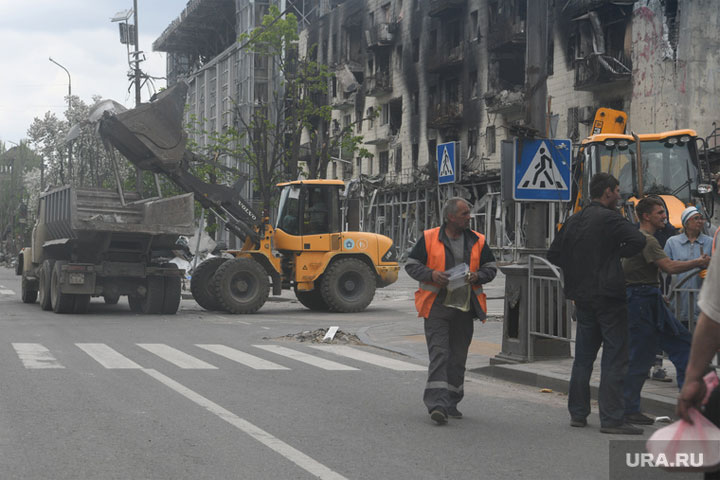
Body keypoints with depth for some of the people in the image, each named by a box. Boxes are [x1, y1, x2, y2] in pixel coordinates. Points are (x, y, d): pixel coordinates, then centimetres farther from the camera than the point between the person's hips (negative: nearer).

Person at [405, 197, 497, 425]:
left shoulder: (477, 241, 8)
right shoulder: (429, 238, -1)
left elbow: (490, 267, 14)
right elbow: (411, 264, 2)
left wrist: (478, 276, -7)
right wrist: (431, 274, -16)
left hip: (465, 308, 4)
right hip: (437, 306, -4)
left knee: (458, 358, 9)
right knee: (439, 354, -12)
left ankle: (451, 403, 21)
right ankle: (437, 404, -17)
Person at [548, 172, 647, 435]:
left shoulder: (573, 221, 10)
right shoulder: (609, 218, -11)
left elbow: (553, 254, 15)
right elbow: (638, 240, -24)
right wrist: (618, 254, -7)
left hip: (582, 297, 7)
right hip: (608, 295, -7)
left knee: (583, 356, 14)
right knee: (614, 358, -4)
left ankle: (578, 413, 18)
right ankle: (611, 418, -7)